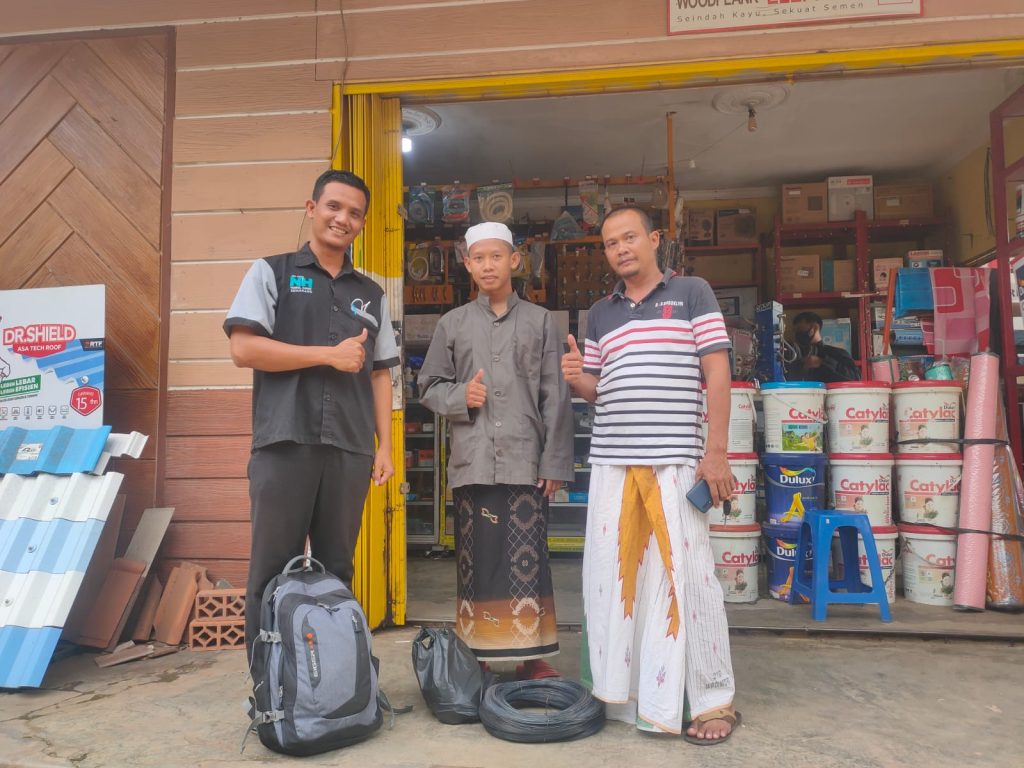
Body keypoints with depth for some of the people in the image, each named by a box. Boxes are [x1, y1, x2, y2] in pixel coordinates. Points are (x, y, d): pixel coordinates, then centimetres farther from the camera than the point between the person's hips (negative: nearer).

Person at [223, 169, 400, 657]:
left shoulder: (371, 294, 17)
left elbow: (379, 375, 16)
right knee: (273, 570, 3)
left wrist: (384, 447, 8)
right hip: (285, 443, -3)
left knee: (336, 571, 9)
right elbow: (244, 349, -6)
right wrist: (329, 355, -8)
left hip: (350, 450, 3)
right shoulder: (272, 272, 7)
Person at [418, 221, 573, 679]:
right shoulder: (453, 324, 12)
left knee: (527, 562, 1)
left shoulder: (540, 321, 8)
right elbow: (429, 387, 14)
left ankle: (532, 655, 13)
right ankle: (475, 655, 18)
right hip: (472, 463, 1)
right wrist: (460, 396, -8)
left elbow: (555, 398, 4)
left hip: (526, 462, -1)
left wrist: (555, 462, -3)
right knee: (475, 562, 6)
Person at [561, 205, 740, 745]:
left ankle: (713, 701, 13)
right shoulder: (599, 314, 16)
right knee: (610, 576, 8)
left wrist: (716, 452, -10)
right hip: (611, 463, 5)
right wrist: (576, 379, -6)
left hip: (676, 462, -4)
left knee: (687, 577, -2)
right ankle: (617, 691, 23)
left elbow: (717, 373, -2)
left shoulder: (692, 293, 3)